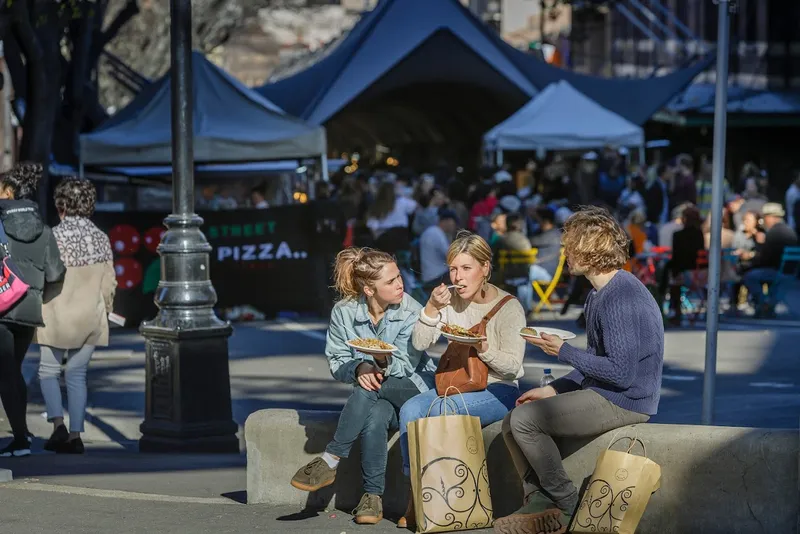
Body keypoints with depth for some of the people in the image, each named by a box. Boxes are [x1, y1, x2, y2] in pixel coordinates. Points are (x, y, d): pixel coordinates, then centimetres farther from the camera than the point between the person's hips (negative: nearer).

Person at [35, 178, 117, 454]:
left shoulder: (54, 236, -13)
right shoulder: (101, 238, 1)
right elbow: (109, 281, 6)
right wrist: (105, 311, 20)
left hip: (58, 317, -4)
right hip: (91, 318, 4)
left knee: (48, 370, 10)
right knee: (77, 374, 11)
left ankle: (58, 423, -8)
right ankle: (75, 435, 7)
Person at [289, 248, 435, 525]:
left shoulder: (410, 311, -10)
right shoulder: (344, 312, -5)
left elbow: (406, 365, -13)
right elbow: (337, 363, -3)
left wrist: (384, 360, -35)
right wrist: (359, 368, -25)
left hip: (413, 386, -2)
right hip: (374, 395, 2)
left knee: (369, 389, -35)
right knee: (375, 417, -36)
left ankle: (330, 461, -27)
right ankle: (372, 496, -26)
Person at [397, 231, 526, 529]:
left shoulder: (508, 307, -9)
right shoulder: (450, 301, 4)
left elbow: (512, 367, -11)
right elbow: (420, 344, -3)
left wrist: (483, 348, -28)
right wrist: (431, 308, -17)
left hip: (498, 390, -5)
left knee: (441, 410, -31)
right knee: (410, 410, -24)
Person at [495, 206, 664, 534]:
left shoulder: (620, 298, -21)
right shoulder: (599, 294, 13)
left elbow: (621, 371, -25)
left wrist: (565, 352, -15)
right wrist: (553, 390, 8)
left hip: (624, 402, -11)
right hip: (603, 394, 11)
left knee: (524, 419, -17)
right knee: (512, 422, 7)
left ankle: (568, 507, -6)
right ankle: (539, 504, 3)